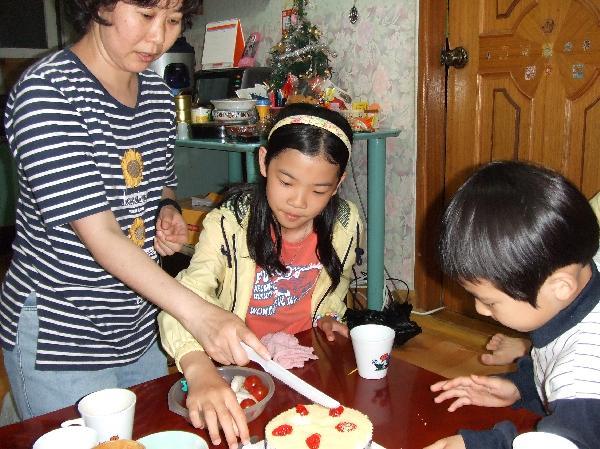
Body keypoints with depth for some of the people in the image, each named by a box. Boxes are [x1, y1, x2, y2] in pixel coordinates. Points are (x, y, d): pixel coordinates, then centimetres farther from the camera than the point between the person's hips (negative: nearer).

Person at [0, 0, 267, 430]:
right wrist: (196, 312, -37)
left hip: (140, 331, 7)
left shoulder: (158, 93, 3)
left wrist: (168, 213, -5)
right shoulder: (46, 92, -19)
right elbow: (98, 233, -27)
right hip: (59, 338, -6)